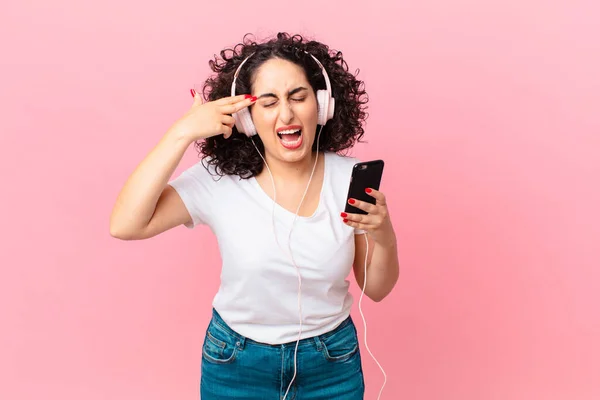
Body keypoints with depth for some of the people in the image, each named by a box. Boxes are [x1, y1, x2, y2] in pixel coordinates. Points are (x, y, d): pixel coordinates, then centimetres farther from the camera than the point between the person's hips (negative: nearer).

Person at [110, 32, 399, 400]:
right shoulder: (219, 179, -14)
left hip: (333, 363, 1)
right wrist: (183, 132, -28)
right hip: (236, 366, 0)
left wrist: (384, 238, -25)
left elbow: (376, 289, -4)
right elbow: (125, 226, -26)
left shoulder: (351, 178, -11)